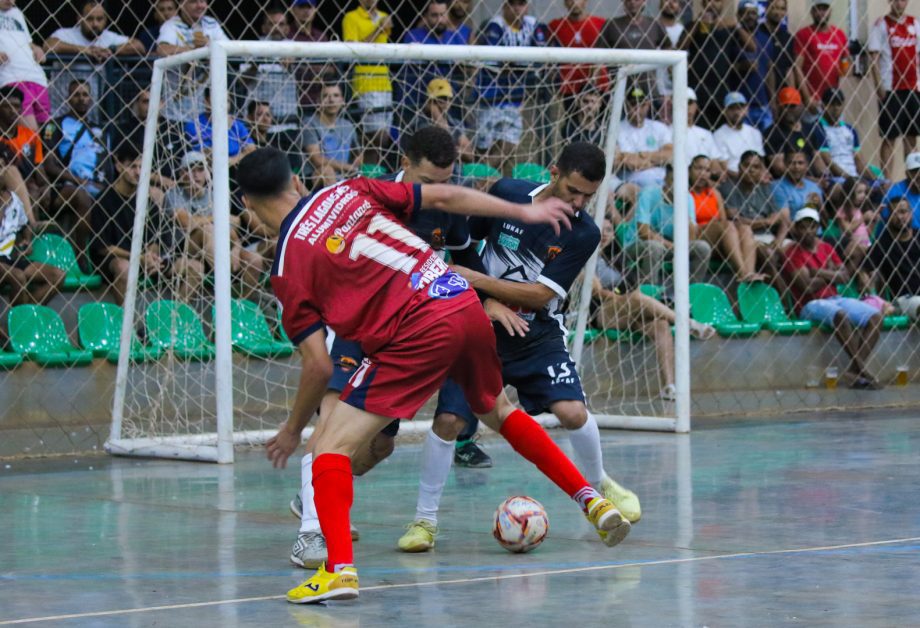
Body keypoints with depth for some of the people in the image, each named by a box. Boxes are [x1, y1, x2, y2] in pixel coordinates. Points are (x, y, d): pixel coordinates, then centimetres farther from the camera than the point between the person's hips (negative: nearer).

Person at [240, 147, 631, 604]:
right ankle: (592, 501, 35)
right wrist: (523, 212, 26)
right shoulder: (348, 192, 15)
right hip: (465, 304, 6)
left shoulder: (288, 266, 2)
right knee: (499, 412, 33)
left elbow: (319, 365, 0)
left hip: (416, 334, -6)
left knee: (330, 447, -2)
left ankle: (340, 567, -20)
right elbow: (444, 197, 15)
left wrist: (292, 430, 15)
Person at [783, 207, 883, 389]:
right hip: (810, 305, -7)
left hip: (835, 299, 7)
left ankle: (855, 369, -24)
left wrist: (820, 273, -6)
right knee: (840, 314, -39)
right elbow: (808, 287, -14)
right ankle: (862, 369, -34)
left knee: (876, 316, -15)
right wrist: (831, 275, -1)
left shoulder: (826, 248, 17)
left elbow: (845, 277, 8)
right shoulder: (793, 252, -3)